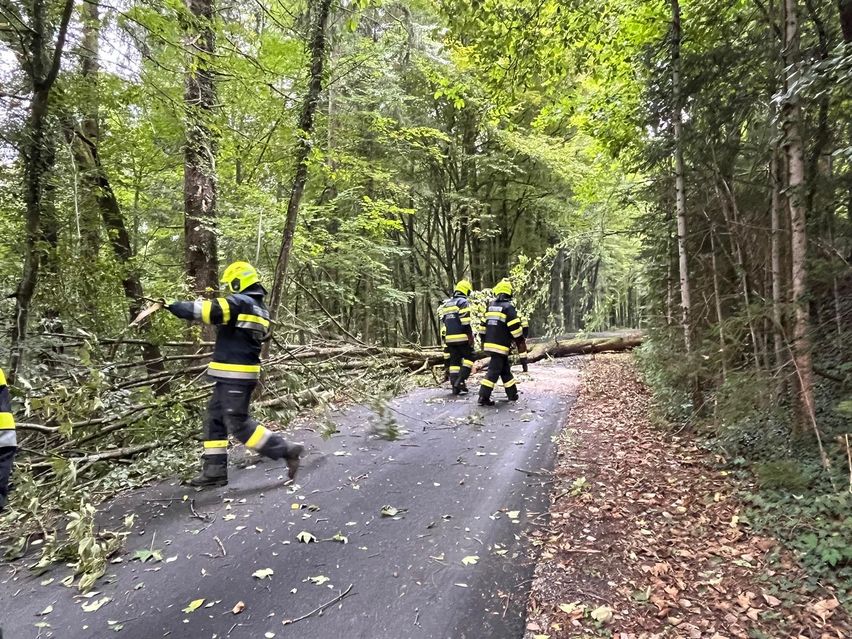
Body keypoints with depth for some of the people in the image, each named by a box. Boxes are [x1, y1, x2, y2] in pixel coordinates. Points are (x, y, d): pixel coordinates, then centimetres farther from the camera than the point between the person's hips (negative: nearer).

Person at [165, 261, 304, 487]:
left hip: (234, 374, -10)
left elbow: (207, 310, -22)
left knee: (238, 424, -5)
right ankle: (214, 470, 18)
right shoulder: (260, 309, 16)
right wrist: (211, 303, 17)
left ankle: (286, 450, -3)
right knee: (214, 419, 14)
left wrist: (173, 305, -7)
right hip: (242, 373, 10)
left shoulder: (240, 302, -13)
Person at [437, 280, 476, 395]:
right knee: (469, 357, 5)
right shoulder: (463, 302, -6)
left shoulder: (446, 304, 17)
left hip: (449, 338, 7)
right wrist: (470, 337, -12)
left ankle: (455, 386, 9)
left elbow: (443, 322, 17)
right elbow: (465, 322, -15)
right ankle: (460, 380, -7)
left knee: (454, 361, 10)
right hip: (462, 337, -6)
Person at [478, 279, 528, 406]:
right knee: (494, 371, -2)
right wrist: (523, 355, -6)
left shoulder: (490, 306, 9)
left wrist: (483, 343, 23)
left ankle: (513, 394, 26)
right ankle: (483, 397, -3)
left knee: (505, 369, 17)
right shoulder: (508, 307, -10)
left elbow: (483, 327, 13)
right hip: (501, 347, -7)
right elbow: (517, 332, -12)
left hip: (489, 344, 7)